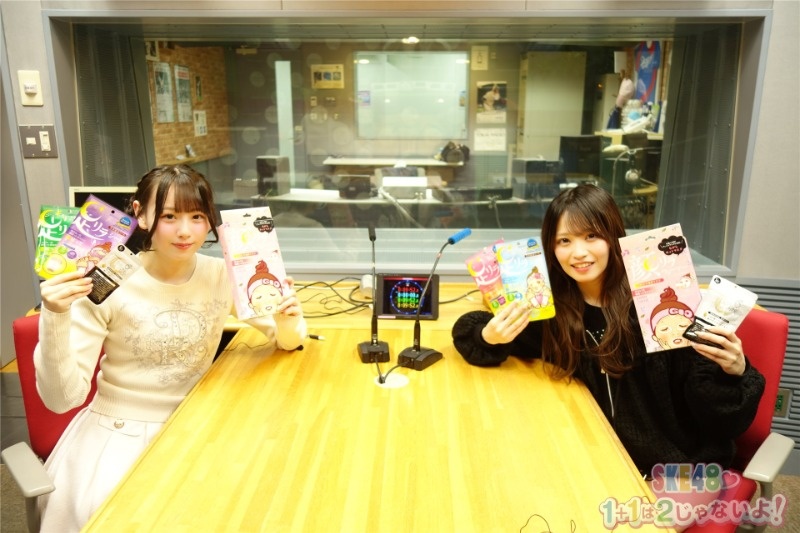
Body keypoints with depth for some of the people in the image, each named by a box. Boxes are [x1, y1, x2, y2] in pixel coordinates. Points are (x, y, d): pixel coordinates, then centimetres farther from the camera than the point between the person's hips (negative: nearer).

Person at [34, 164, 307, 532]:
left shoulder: (223, 276, -7)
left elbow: (286, 341, 3)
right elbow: (63, 398, -15)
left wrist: (288, 325, -20)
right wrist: (55, 319, -29)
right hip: (119, 433, -2)